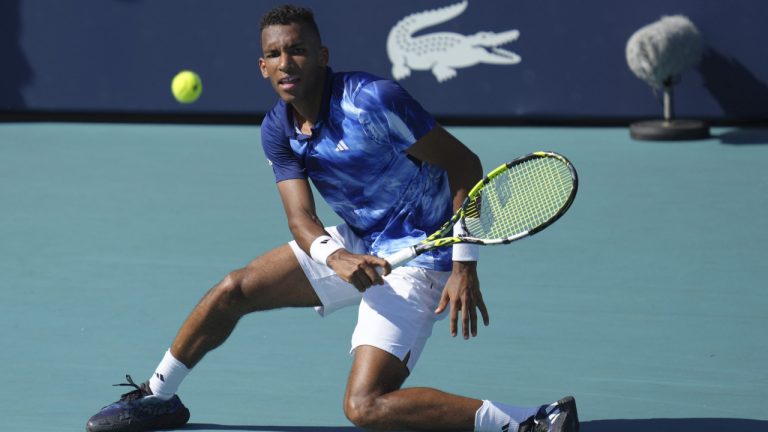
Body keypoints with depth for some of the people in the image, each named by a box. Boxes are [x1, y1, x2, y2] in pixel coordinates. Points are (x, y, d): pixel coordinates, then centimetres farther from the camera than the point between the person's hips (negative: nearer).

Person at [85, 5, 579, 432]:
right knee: (234, 289, 8)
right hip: (354, 244, 8)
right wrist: (335, 258, -35)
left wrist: (465, 267, -24)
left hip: (417, 258, -7)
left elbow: (464, 165, -19)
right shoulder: (278, 131, -3)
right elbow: (301, 218, -10)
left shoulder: (372, 100, -24)